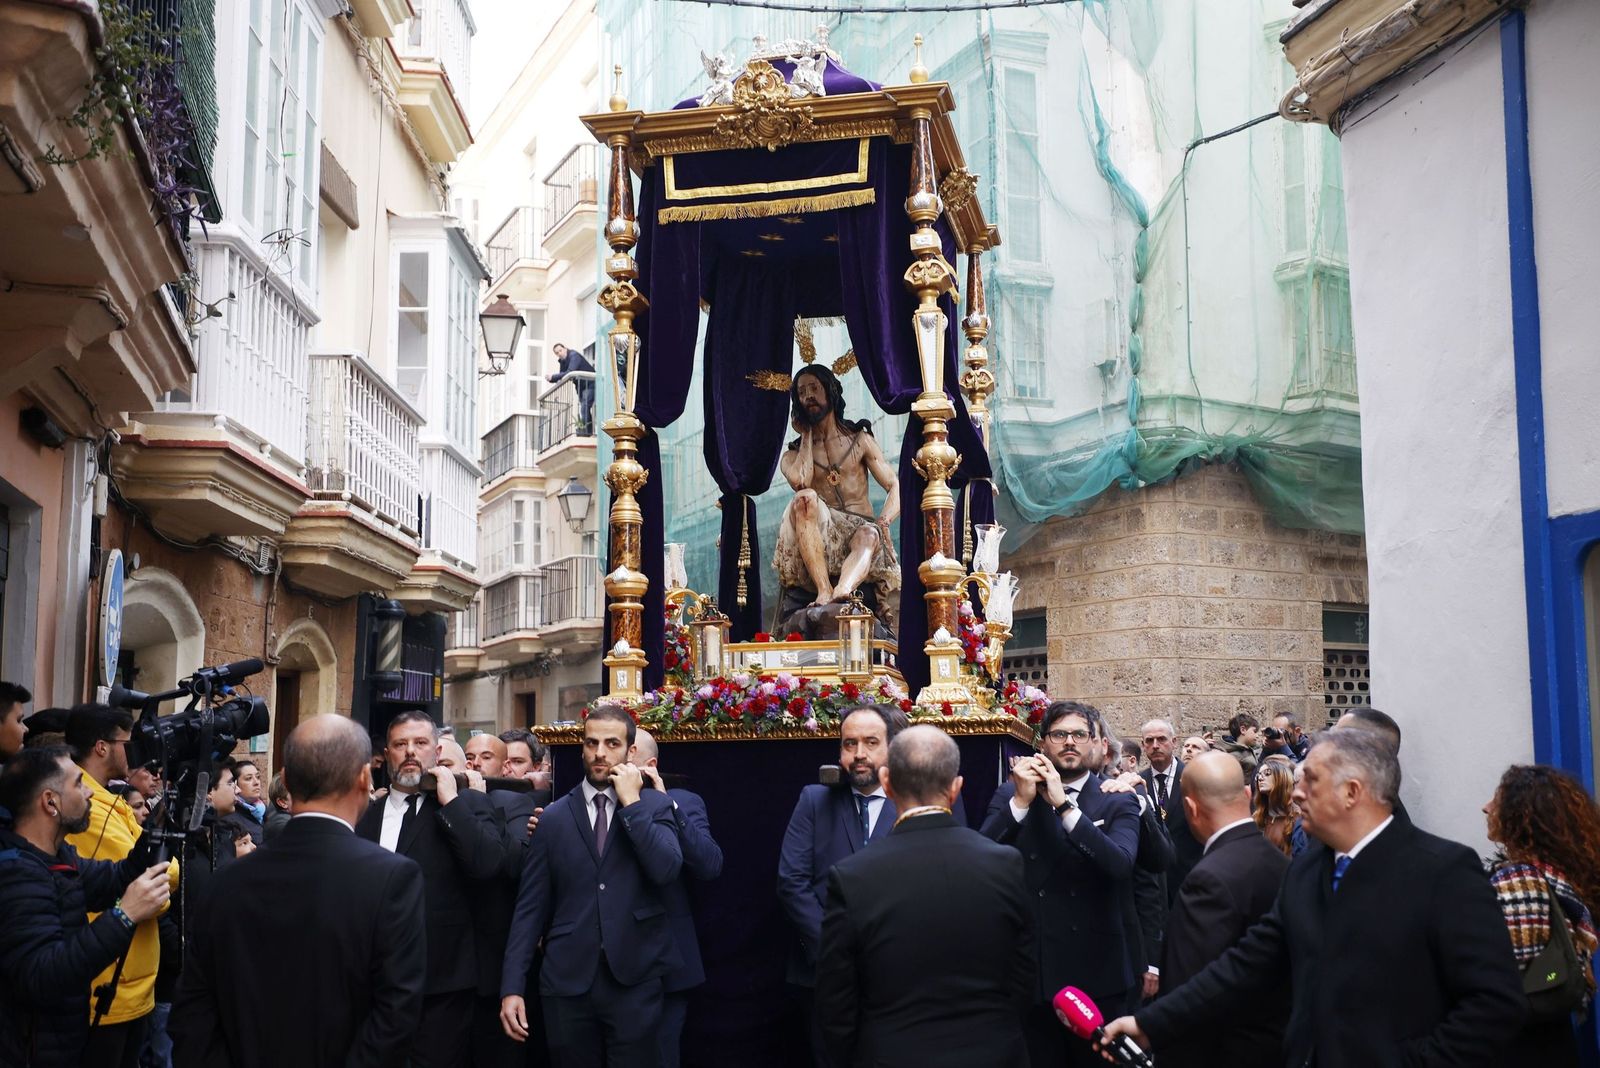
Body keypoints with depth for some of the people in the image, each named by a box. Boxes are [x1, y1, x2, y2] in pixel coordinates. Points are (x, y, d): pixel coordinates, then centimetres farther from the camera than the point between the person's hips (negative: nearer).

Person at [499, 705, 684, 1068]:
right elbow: (531, 906, 3)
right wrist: (512, 987, -2)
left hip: (635, 980, -1)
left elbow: (667, 870, -14)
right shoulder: (554, 816, 5)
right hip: (567, 981, 1)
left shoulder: (655, 805, 3)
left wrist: (631, 802, -12)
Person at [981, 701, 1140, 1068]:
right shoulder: (1009, 796, 3)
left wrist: (1063, 805, -24)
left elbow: (1120, 865, -20)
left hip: (1097, 974, -1)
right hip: (1028, 972, 1)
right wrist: (1022, 799, -19)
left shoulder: (1117, 802, -2)